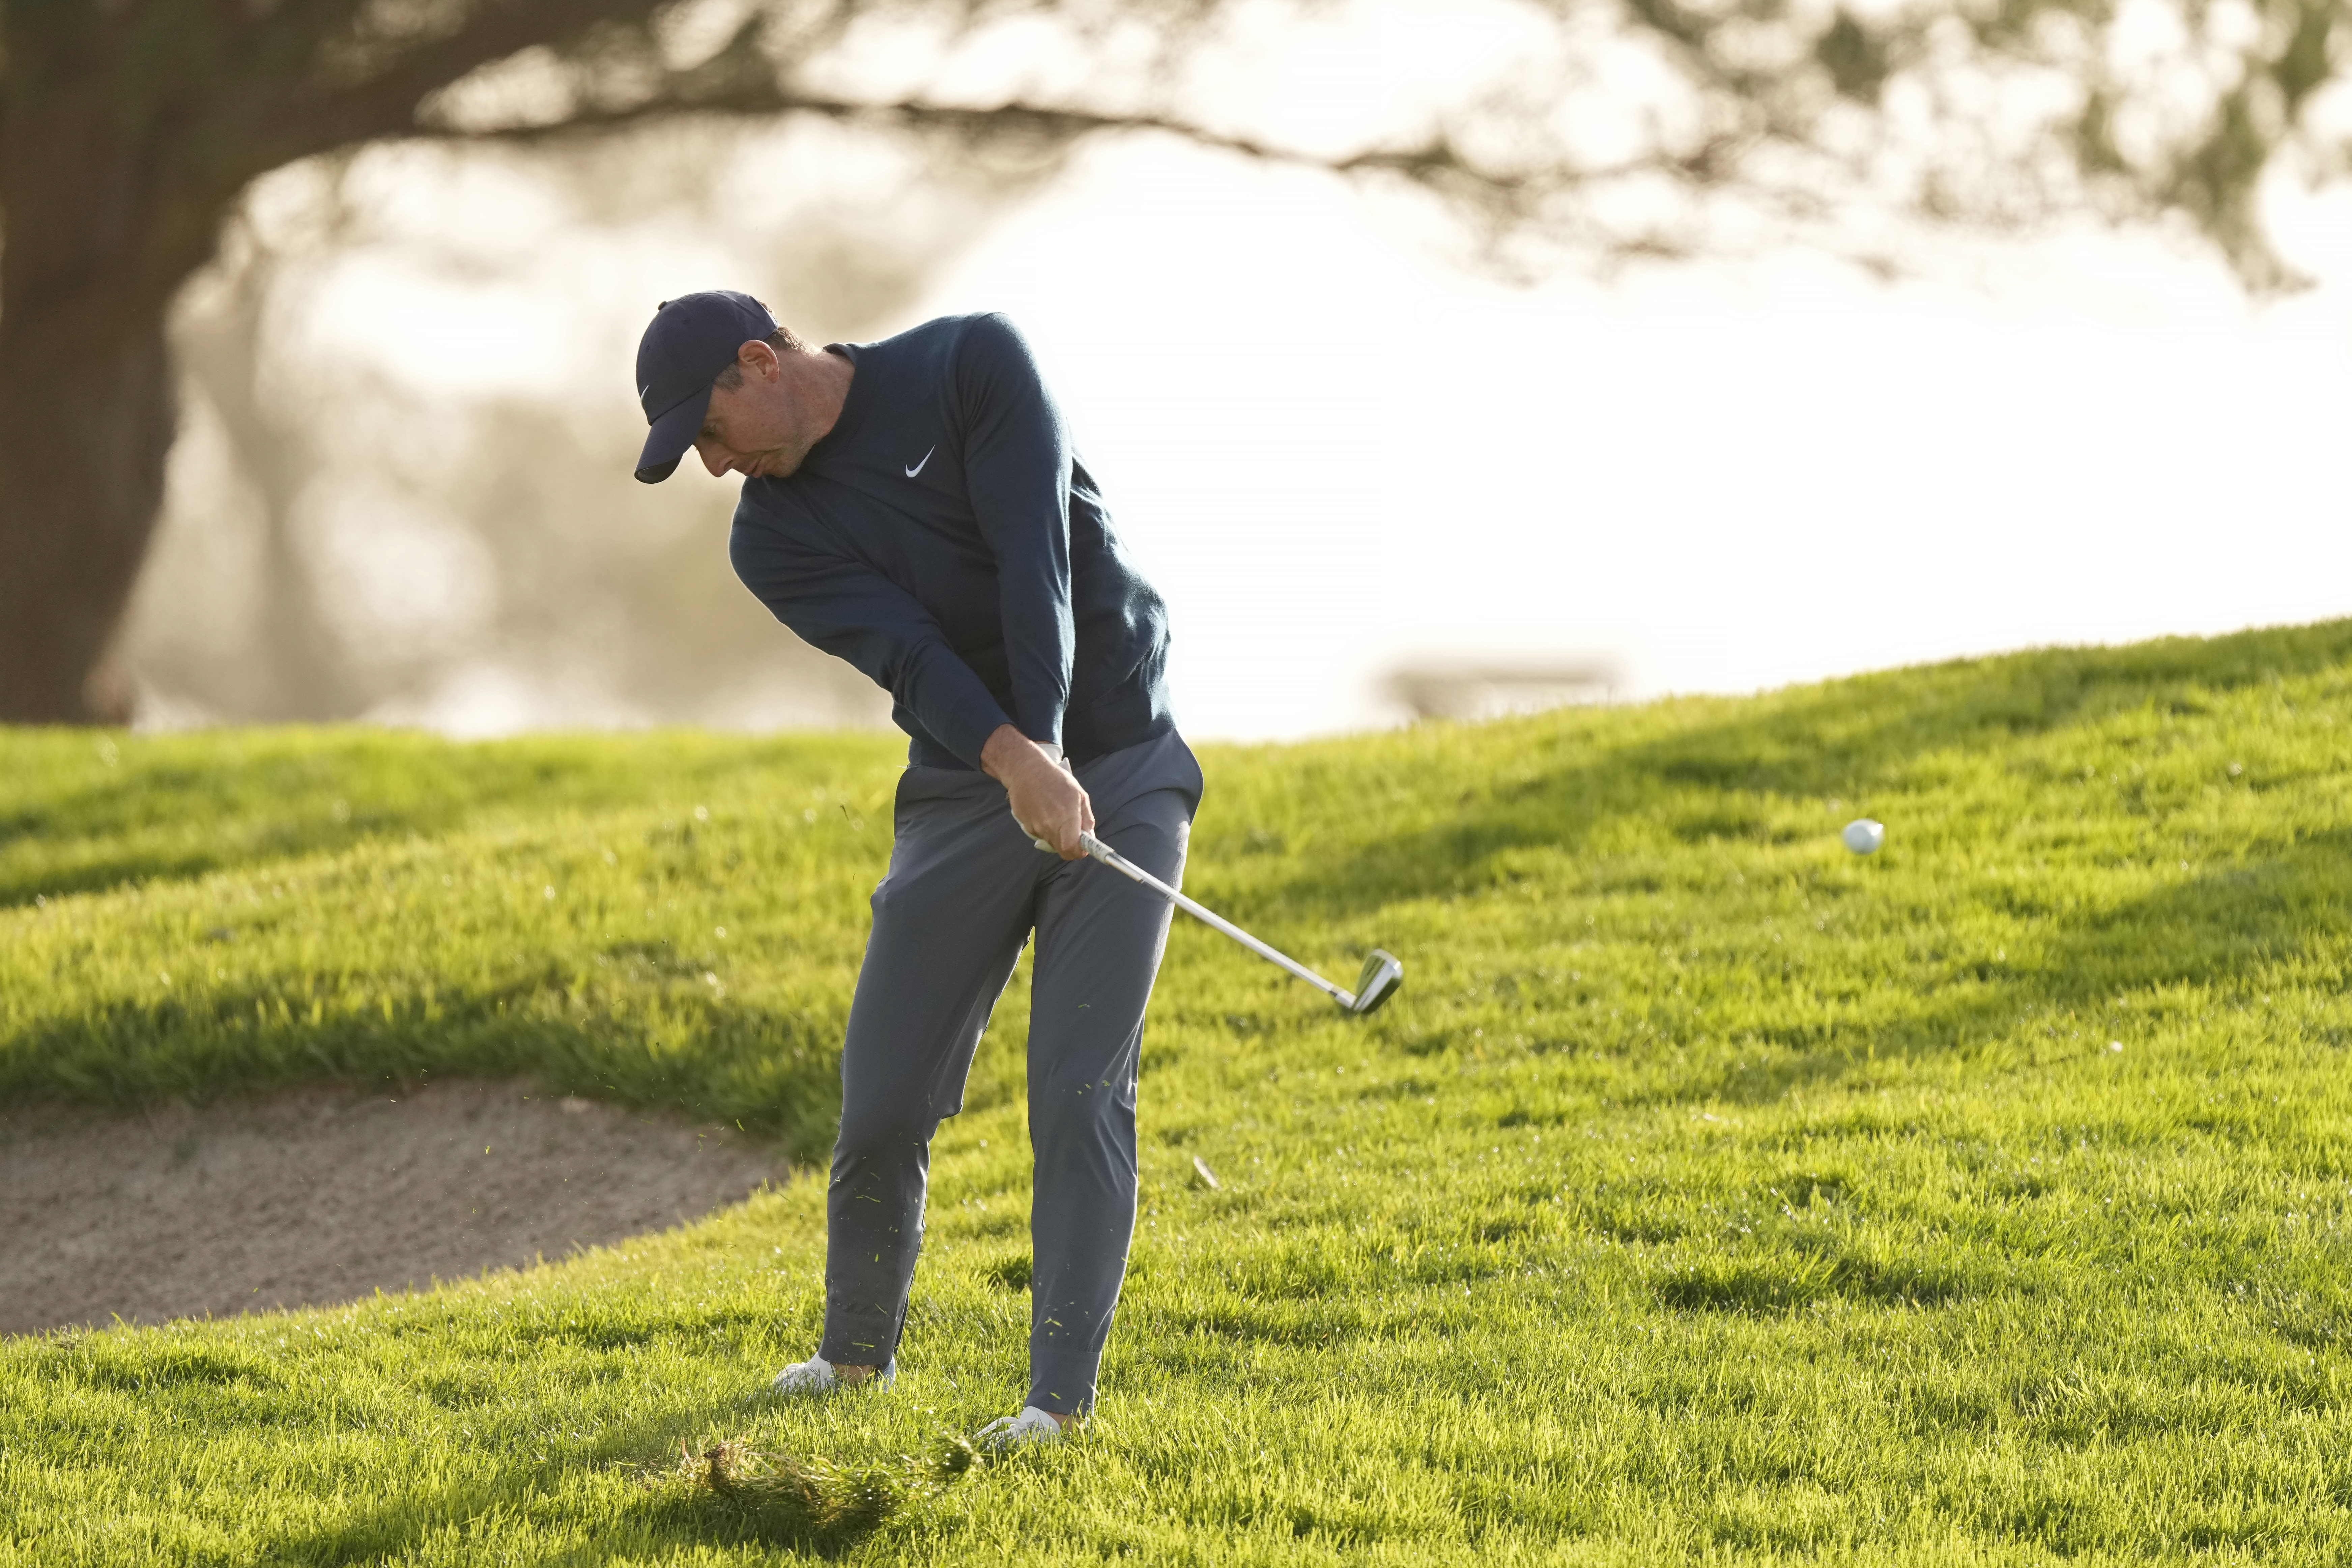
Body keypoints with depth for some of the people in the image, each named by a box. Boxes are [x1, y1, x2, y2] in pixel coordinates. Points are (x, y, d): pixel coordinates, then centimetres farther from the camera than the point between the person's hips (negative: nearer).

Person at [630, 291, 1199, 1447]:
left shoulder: (977, 365, -9)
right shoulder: (773, 540, -3)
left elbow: (1034, 557, -19)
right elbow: (907, 653, -19)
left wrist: (1050, 751, -29)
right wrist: (1011, 761, -37)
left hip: (1119, 767, -3)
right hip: (960, 790, 3)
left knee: (1080, 1090, -12)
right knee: (884, 1099, 0)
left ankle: (1061, 1395, -11)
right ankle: (857, 1351, 24)